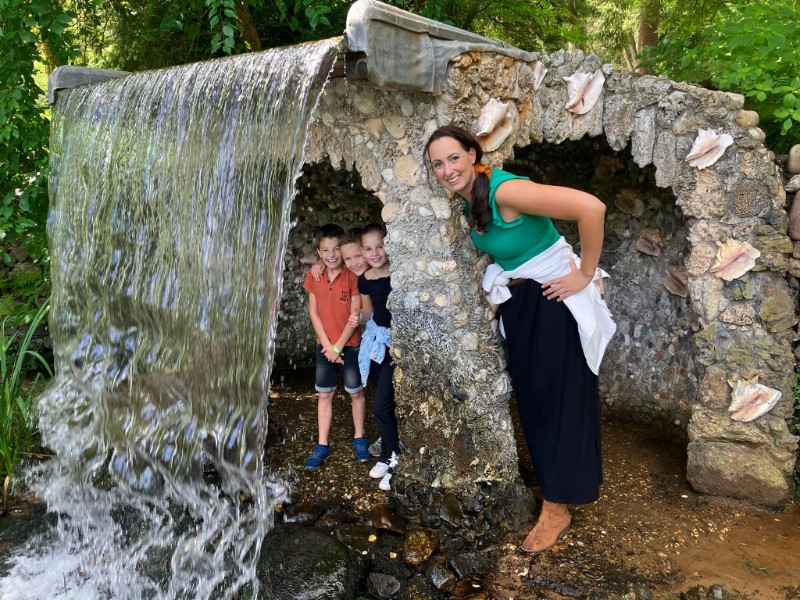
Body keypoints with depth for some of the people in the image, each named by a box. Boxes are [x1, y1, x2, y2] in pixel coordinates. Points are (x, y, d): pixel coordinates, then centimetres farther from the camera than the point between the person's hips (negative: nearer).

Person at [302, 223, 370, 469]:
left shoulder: (352, 276, -13)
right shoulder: (314, 276, -2)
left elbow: (355, 314, -13)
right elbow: (313, 312, -1)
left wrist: (338, 346, -13)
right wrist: (327, 345, -8)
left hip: (350, 344, -3)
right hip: (325, 345, 3)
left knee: (355, 393, 9)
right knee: (324, 394, 10)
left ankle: (359, 438, 26)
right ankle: (322, 445, 19)